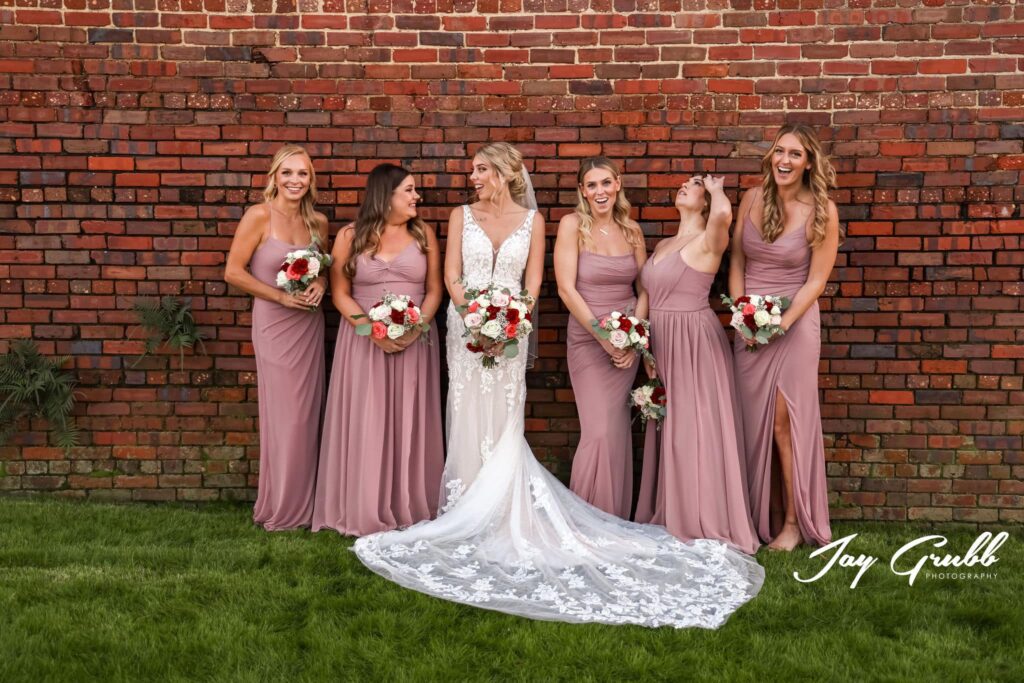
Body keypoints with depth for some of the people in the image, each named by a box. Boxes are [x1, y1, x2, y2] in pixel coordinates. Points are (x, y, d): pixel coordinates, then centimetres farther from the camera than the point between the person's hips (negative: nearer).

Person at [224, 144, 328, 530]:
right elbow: (234, 272, -11)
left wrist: (321, 285, -3)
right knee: (285, 415, 1)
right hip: (275, 324, -5)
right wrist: (282, 296, -16)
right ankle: (281, 509, 16)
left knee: (307, 413, 10)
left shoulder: (318, 222, 6)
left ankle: (302, 503, 23)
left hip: (310, 324, 5)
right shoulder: (260, 216, -10)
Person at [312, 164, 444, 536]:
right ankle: (365, 512, 9)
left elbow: (434, 289, 5)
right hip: (364, 342, -1)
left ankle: (410, 507, 12)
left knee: (409, 424, 3)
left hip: (415, 341, 1)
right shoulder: (350, 236, 2)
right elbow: (340, 293, 0)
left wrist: (418, 325, -12)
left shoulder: (423, 233, 6)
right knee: (365, 425, 0)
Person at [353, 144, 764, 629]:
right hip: (467, 327, 1)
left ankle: (502, 517, 8)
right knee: (469, 421, 1)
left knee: (503, 424, -1)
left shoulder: (532, 220, 5)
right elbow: (452, 276, 2)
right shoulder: (461, 216, 7)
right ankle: (468, 517, 9)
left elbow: (532, 284, 2)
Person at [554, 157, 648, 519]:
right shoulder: (572, 225, -5)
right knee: (599, 431, -9)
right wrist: (604, 335, -13)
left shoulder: (631, 230, 7)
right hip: (587, 339, -4)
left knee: (618, 430, 6)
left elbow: (644, 289, 8)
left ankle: (615, 522, 19)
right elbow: (566, 288, -11)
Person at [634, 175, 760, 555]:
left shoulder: (707, 242, -9)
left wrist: (715, 188, -10)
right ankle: (672, 519, 25)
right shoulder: (662, 246, 15)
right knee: (670, 434, 13)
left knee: (696, 433, -2)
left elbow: (724, 213, -32)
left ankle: (706, 527, 9)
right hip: (664, 345, 8)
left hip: (695, 344, -8)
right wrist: (648, 352, 13)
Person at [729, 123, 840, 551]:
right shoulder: (752, 199, 3)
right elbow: (737, 262, 7)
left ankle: (794, 522, 8)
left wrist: (783, 321, -17)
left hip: (794, 323, -4)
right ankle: (758, 517, 20)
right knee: (753, 421, 7)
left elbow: (816, 279, -8)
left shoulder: (821, 211, -7)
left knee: (785, 423, -4)